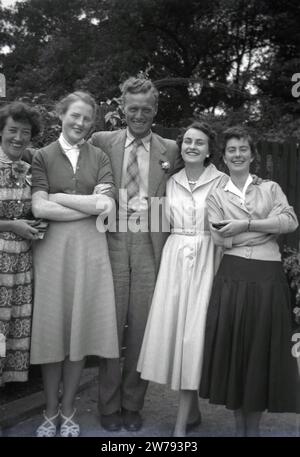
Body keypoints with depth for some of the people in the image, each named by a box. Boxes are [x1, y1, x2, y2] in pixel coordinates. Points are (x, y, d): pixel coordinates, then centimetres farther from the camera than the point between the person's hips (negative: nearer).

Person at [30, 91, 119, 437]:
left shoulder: (99, 158, 10)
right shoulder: (43, 156, 6)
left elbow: (106, 206, -3)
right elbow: (39, 208, -7)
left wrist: (59, 197, -6)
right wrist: (91, 205, -8)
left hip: (89, 247, 1)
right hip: (52, 246, -1)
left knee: (80, 326, 5)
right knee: (52, 327, 3)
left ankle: (67, 411, 21)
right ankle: (50, 412, 20)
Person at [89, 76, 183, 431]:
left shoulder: (170, 149, 10)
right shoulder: (102, 142, 8)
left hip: (150, 245, 1)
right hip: (113, 242, 0)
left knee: (142, 326, 5)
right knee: (111, 324, 3)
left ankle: (132, 405, 22)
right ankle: (109, 405, 20)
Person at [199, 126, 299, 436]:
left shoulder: (270, 188, 13)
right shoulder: (216, 195, 11)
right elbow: (220, 238, -4)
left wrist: (246, 225, -12)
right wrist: (266, 226, -4)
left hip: (268, 277, 1)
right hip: (232, 277, 0)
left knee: (262, 349, 4)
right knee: (232, 347, 0)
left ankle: (254, 427, 22)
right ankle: (239, 425, 20)